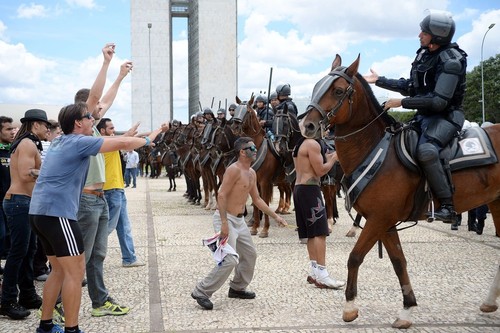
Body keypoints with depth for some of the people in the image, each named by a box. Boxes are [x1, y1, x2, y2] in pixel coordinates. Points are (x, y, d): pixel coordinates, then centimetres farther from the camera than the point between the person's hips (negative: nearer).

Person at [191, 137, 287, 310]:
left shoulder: (251, 173, 11)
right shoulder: (234, 170, -18)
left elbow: (257, 199, 20)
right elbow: (221, 195, -23)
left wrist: (275, 216, 18)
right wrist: (224, 223, -29)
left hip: (239, 220, 10)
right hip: (226, 218, -10)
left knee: (250, 254, 16)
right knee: (230, 260, -16)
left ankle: (237, 288, 33)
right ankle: (201, 292, -7)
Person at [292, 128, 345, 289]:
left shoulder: (299, 145, 19)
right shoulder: (313, 144, -11)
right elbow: (320, 171, -14)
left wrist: (325, 159, 20)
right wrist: (333, 159, 1)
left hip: (299, 188, 10)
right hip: (310, 189, -10)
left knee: (312, 233, 12)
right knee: (320, 232, -12)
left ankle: (314, 271, 14)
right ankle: (322, 276, -15)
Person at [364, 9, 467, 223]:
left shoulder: (452, 61, -18)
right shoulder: (424, 53, 8)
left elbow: (439, 101, -25)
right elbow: (410, 87, 19)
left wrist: (402, 103, -23)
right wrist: (379, 81, 17)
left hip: (445, 117, -10)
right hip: (424, 116, 10)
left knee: (426, 151, -35)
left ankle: (447, 206, -29)